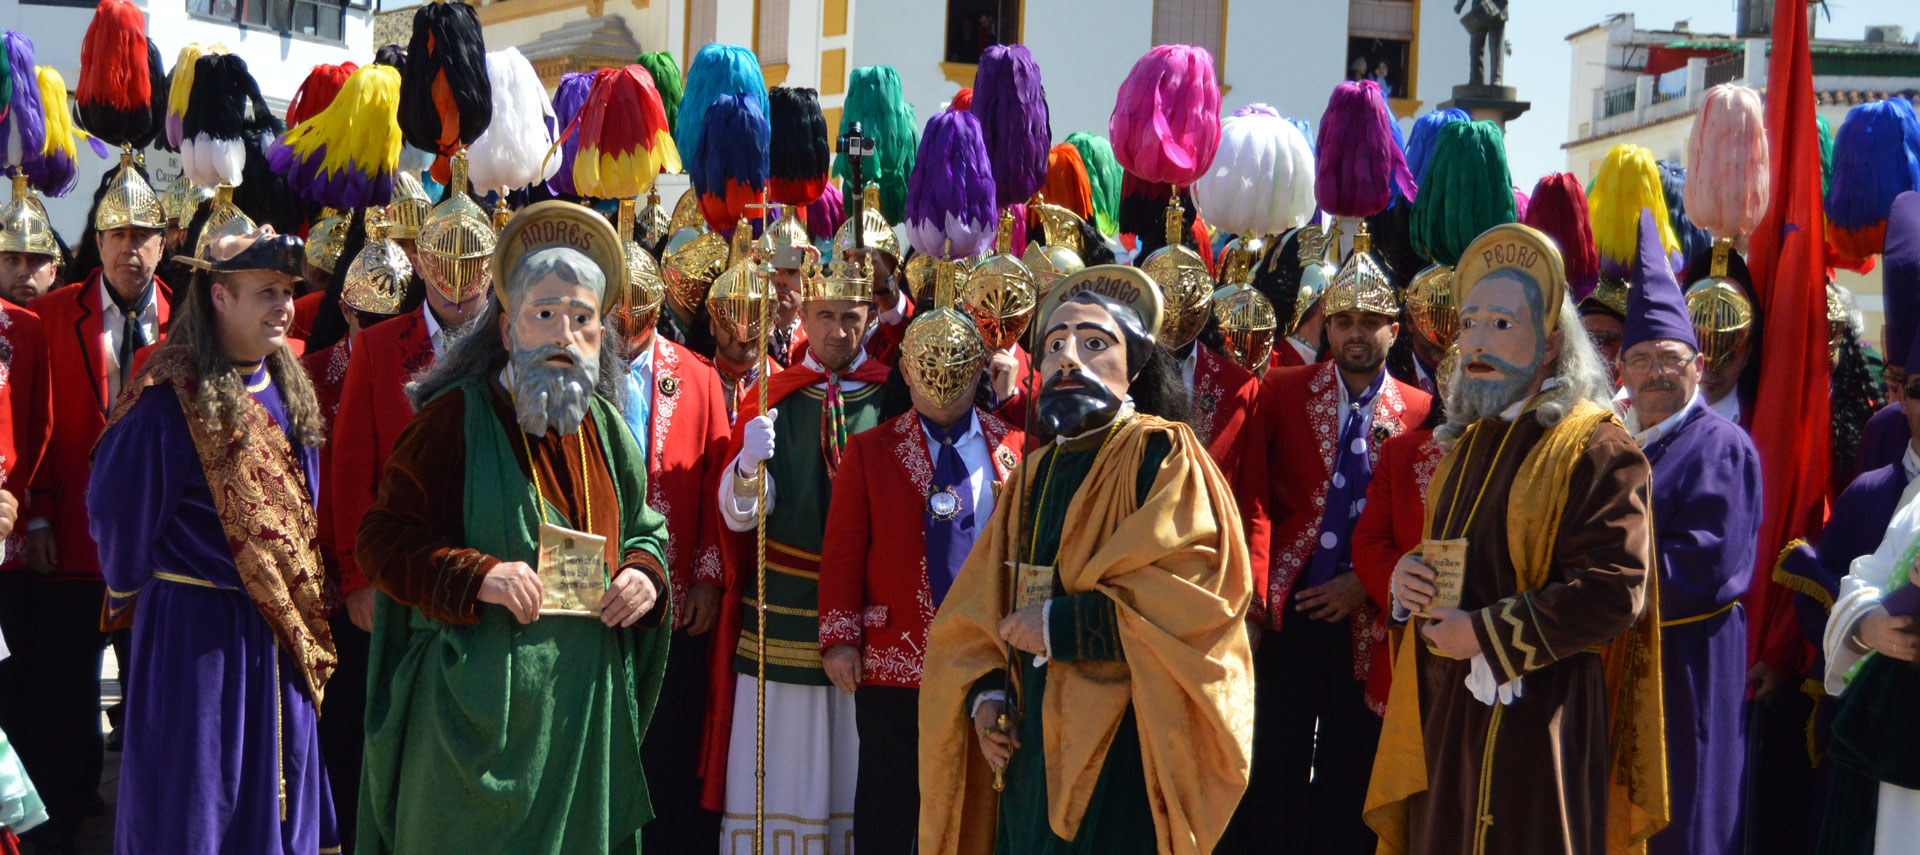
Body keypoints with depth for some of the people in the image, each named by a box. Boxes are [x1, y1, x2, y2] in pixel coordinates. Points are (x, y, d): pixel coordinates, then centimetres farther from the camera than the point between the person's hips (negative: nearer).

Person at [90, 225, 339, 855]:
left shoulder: (289, 389, 7)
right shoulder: (171, 396, -15)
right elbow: (115, 508, -9)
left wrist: (303, 598, 14)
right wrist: (134, 589, 4)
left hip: (281, 628, 6)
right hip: (198, 629, -6)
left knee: (279, 795, 14)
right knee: (194, 803, 3)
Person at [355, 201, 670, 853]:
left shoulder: (606, 428, 11)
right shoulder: (458, 419, -5)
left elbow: (646, 528, 22)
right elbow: (381, 541, -7)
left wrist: (646, 573, -1)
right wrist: (478, 577, -21)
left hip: (588, 701, 5)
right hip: (480, 699, -5)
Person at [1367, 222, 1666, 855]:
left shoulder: (1594, 449, -10)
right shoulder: (1468, 442, 15)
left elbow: (1614, 591, -19)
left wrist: (1485, 635, -18)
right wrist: (1407, 582, 4)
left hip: (1534, 725, -7)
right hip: (1445, 711, 7)